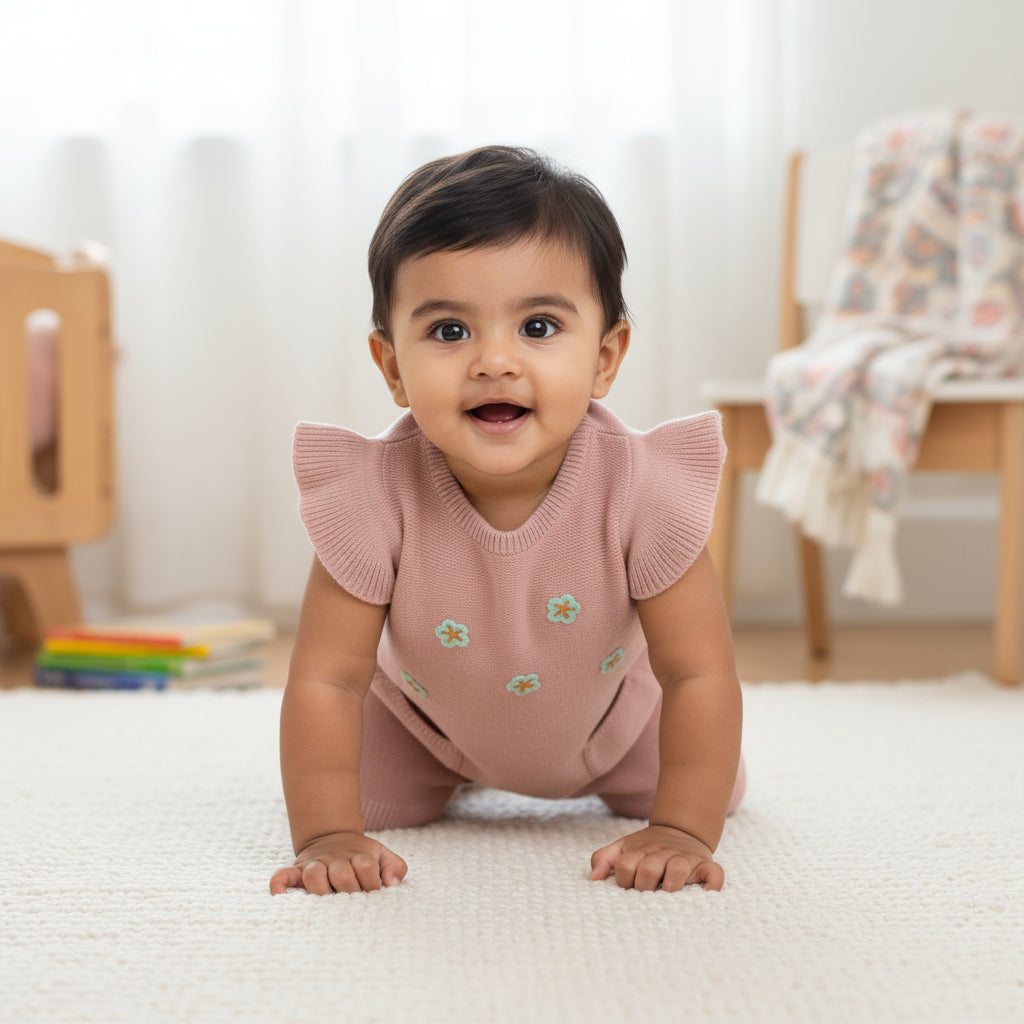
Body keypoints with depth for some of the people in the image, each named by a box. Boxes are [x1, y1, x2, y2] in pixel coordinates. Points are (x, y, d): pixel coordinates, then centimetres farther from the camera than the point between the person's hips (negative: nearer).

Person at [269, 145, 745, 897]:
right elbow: (326, 678, -30)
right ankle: (442, 779, 31)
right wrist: (328, 836, -34)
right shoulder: (375, 495, -38)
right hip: (422, 717, 0)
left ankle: (593, 778, 37)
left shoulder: (641, 488, -38)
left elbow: (700, 673, -30)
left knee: (714, 795, 1)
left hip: (608, 716, 0)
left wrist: (681, 832, -35)